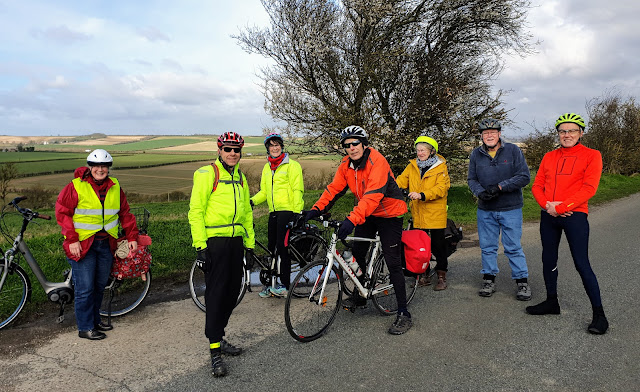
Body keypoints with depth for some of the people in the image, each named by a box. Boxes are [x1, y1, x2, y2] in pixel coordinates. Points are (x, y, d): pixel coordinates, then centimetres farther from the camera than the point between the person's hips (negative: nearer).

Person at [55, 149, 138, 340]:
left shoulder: (115, 187, 7)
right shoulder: (76, 186, -7)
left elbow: (125, 214, 14)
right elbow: (62, 212, -6)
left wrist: (132, 237, 11)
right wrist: (72, 239, -13)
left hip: (106, 244, 5)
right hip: (82, 244, -5)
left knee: (100, 285, 15)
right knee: (85, 288, -1)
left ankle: (95, 320, 32)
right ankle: (85, 328, 13)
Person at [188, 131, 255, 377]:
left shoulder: (240, 178, 16)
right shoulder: (207, 174, -6)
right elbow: (195, 211, -11)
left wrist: (250, 244, 17)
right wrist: (200, 246, -16)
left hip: (236, 241, 7)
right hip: (214, 242, -7)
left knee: (232, 292, 11)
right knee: (216, 294, -5)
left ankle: (219, 337, 27)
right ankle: (215, 350, 3)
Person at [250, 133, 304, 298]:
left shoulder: (291, 165, -4)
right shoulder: (267, 168, 17)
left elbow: (297, 190, -10)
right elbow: (264, 191, 18)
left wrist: (298, 213, -18)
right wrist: (252, 201, 0)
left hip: (287, 210, -7)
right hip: (273, 212, 7)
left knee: (282, 247, -11)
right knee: (272, 247, 9)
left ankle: (285, 285, -4)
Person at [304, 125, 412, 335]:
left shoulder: (377, 162, -26)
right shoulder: (346, 164, -3)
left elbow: (373, 195, -37)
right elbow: (334, 188, -5)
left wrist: (352, 219, -48)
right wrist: (316, 209, -20)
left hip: (389, 214, -7)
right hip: (366, 214, 7)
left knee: (393, 263, -9)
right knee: (357, 253, 11)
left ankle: (403, 314, 0)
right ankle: (360, 295, 34)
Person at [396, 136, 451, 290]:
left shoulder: (440, 167, -3)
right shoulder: (412, 166, 11)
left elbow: (441, 188, -15)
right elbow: (401, 181, 4)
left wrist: (422, 195, -28)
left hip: (435, 214, -4)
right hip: (418, 214, 4)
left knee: (438, 245, 2)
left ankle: (442, 277, 15)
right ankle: (424, 276, 23)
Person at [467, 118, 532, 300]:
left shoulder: (513, 150, -4)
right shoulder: (476, 154, 4)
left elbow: (524, 177, -9)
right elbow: (471, 179, 6)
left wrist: (500, 187, -18)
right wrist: (480, 192, -14)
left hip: (511, 209, -3)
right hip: (485, 210, 3)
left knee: (513, 247, 2)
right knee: (487, 246, 10)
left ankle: (522, 281, 15)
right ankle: (489, 279, 23)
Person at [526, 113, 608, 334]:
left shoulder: (591, 156, -1)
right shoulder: (549, 157, 12)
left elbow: (589, 188, -11)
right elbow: (537, 185, 8)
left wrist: (561, 207, -17)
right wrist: (547, 205, -10)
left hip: (574, 215, -5)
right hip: (548, 216, 5)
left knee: (581, 264, -6)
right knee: (548, 260, 12)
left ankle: (599, 314, 6)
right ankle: (552, 302, 28)